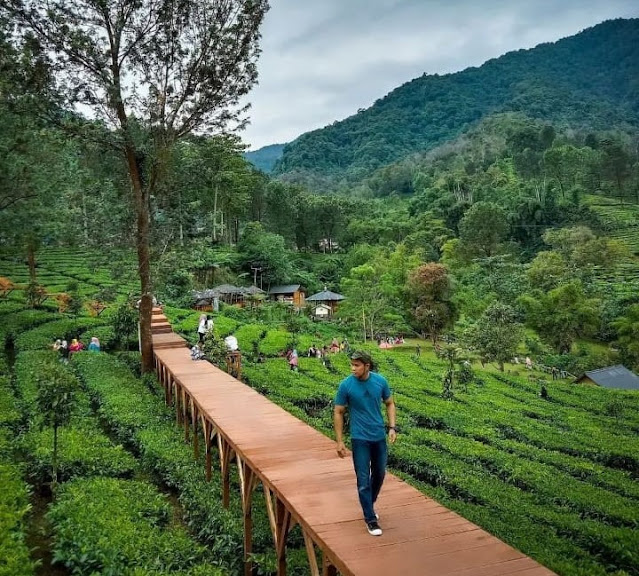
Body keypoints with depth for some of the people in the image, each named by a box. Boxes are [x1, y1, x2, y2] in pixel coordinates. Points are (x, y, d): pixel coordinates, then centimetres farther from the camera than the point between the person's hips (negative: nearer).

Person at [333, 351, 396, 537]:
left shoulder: (380, 381, -8)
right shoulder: (346, 385, -14)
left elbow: (389, 403, 8)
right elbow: (338, 413, -5)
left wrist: (392, 427, -3)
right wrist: (339, 441, -7)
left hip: (379, 437, 3)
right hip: (360, 439, -3)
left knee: (379, 474, 17)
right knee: (364, 479, 0)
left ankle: (369, 505, 41)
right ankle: (370, 519, 12)